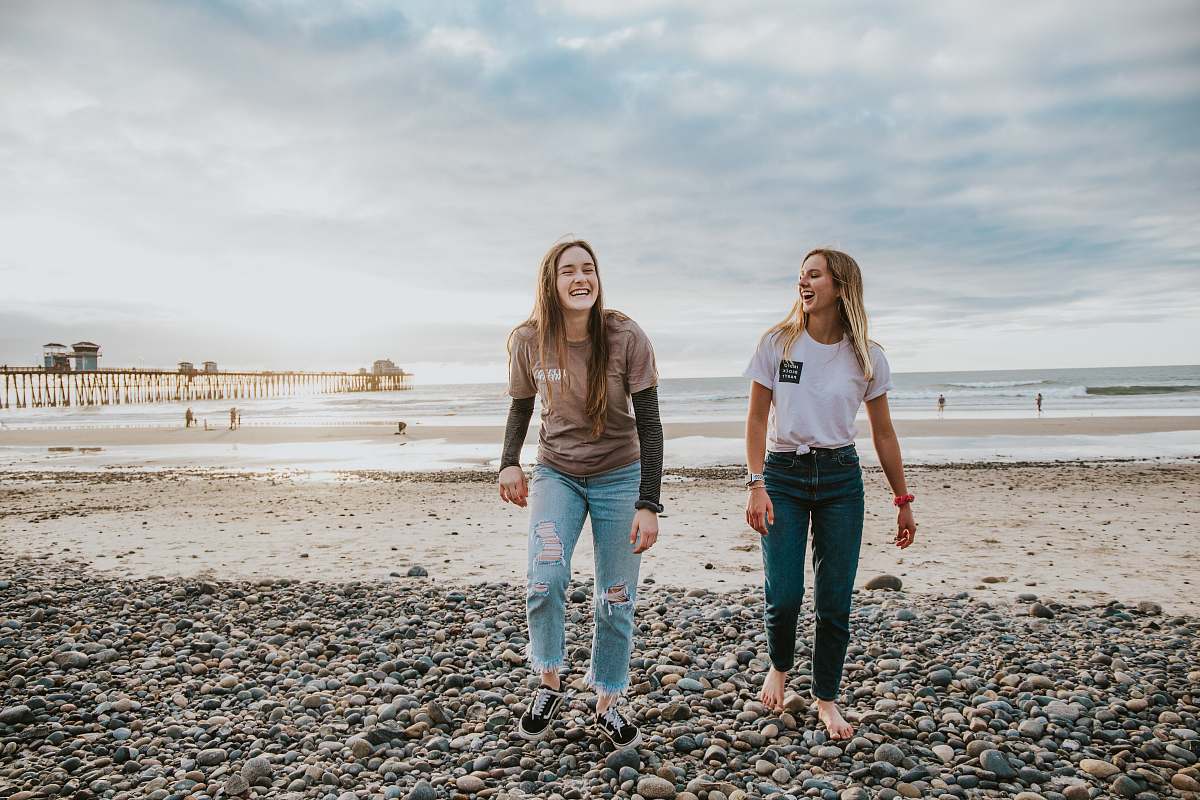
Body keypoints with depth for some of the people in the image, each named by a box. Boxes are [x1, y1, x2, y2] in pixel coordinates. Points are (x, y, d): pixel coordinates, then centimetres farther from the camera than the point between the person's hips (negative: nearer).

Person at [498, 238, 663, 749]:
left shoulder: (626, 338, -18)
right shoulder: (529, 341, -11)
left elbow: (649, 424, -14)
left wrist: (648, 504, -18)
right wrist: (509, 462, -8)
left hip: (619, 478, -1)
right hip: (556, 475, 1)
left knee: (616, 600, 4)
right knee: (544, 582, -16)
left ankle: (607, 705, 25)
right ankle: (550, 685, 11)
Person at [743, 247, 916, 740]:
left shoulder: (866, 357, 1)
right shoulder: (777, 343, -3)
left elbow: (883, 433, 8)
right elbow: (757, 419, -2)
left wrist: (903, 502, 9)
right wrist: (756, 484, -11)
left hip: (840, 478, 1)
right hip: (783, 475, -1)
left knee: (835, 601, 3)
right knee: (783, 596, -6)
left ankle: (826, 698, 24)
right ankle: (780, 666, 27)